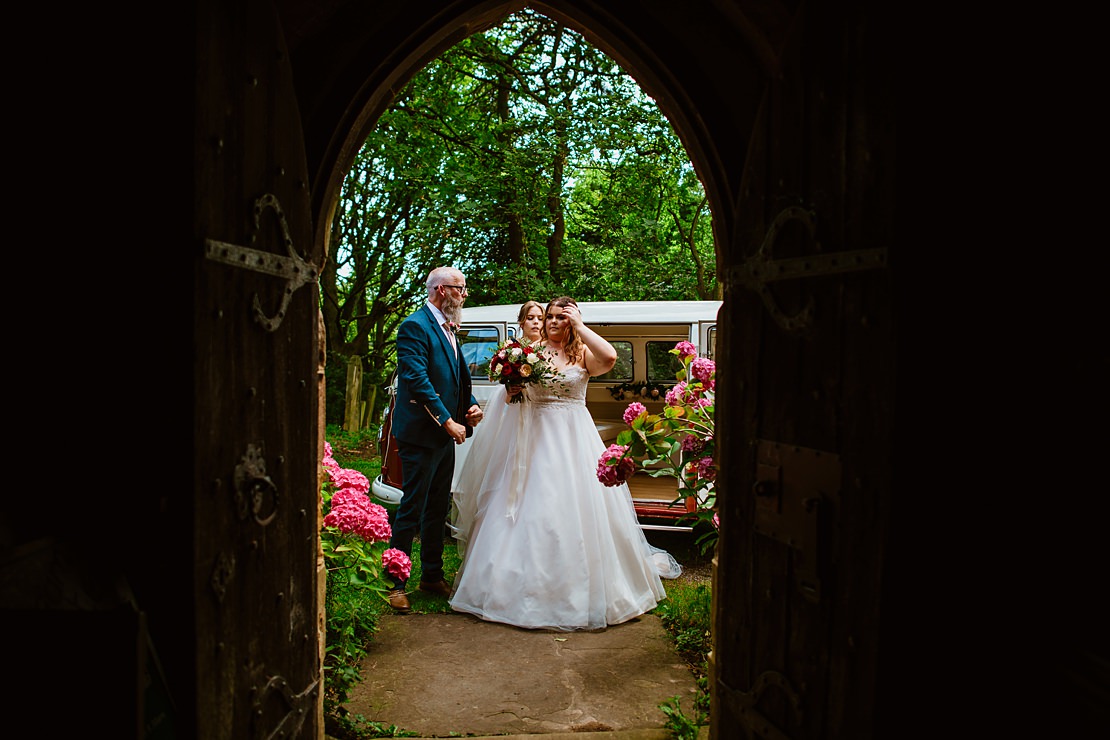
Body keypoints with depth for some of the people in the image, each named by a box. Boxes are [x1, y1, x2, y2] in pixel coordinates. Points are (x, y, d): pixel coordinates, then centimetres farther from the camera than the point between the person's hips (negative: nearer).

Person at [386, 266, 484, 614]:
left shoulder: (449, 329, 15)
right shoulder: (415, 326, -12)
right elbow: (417, 380, -21)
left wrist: (471, 405, 4)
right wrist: (448, 422, -21)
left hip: (445, 435, 9)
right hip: (421, 433, -9)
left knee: (438, 509, 16)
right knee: (411, 509, -2)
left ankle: (432, 575, 29)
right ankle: (396, 584, 10)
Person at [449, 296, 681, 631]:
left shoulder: (583, 353, 1)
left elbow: (609, 357, -21)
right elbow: (510, 395, 12)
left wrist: (579, 326, -12)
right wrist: (514, 388, -12)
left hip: (574, 439, -2)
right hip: (537, 437, 2)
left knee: (576, 508, 0)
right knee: (532, 508, 2)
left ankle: (579, 587, 19)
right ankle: (533, 584, 17)